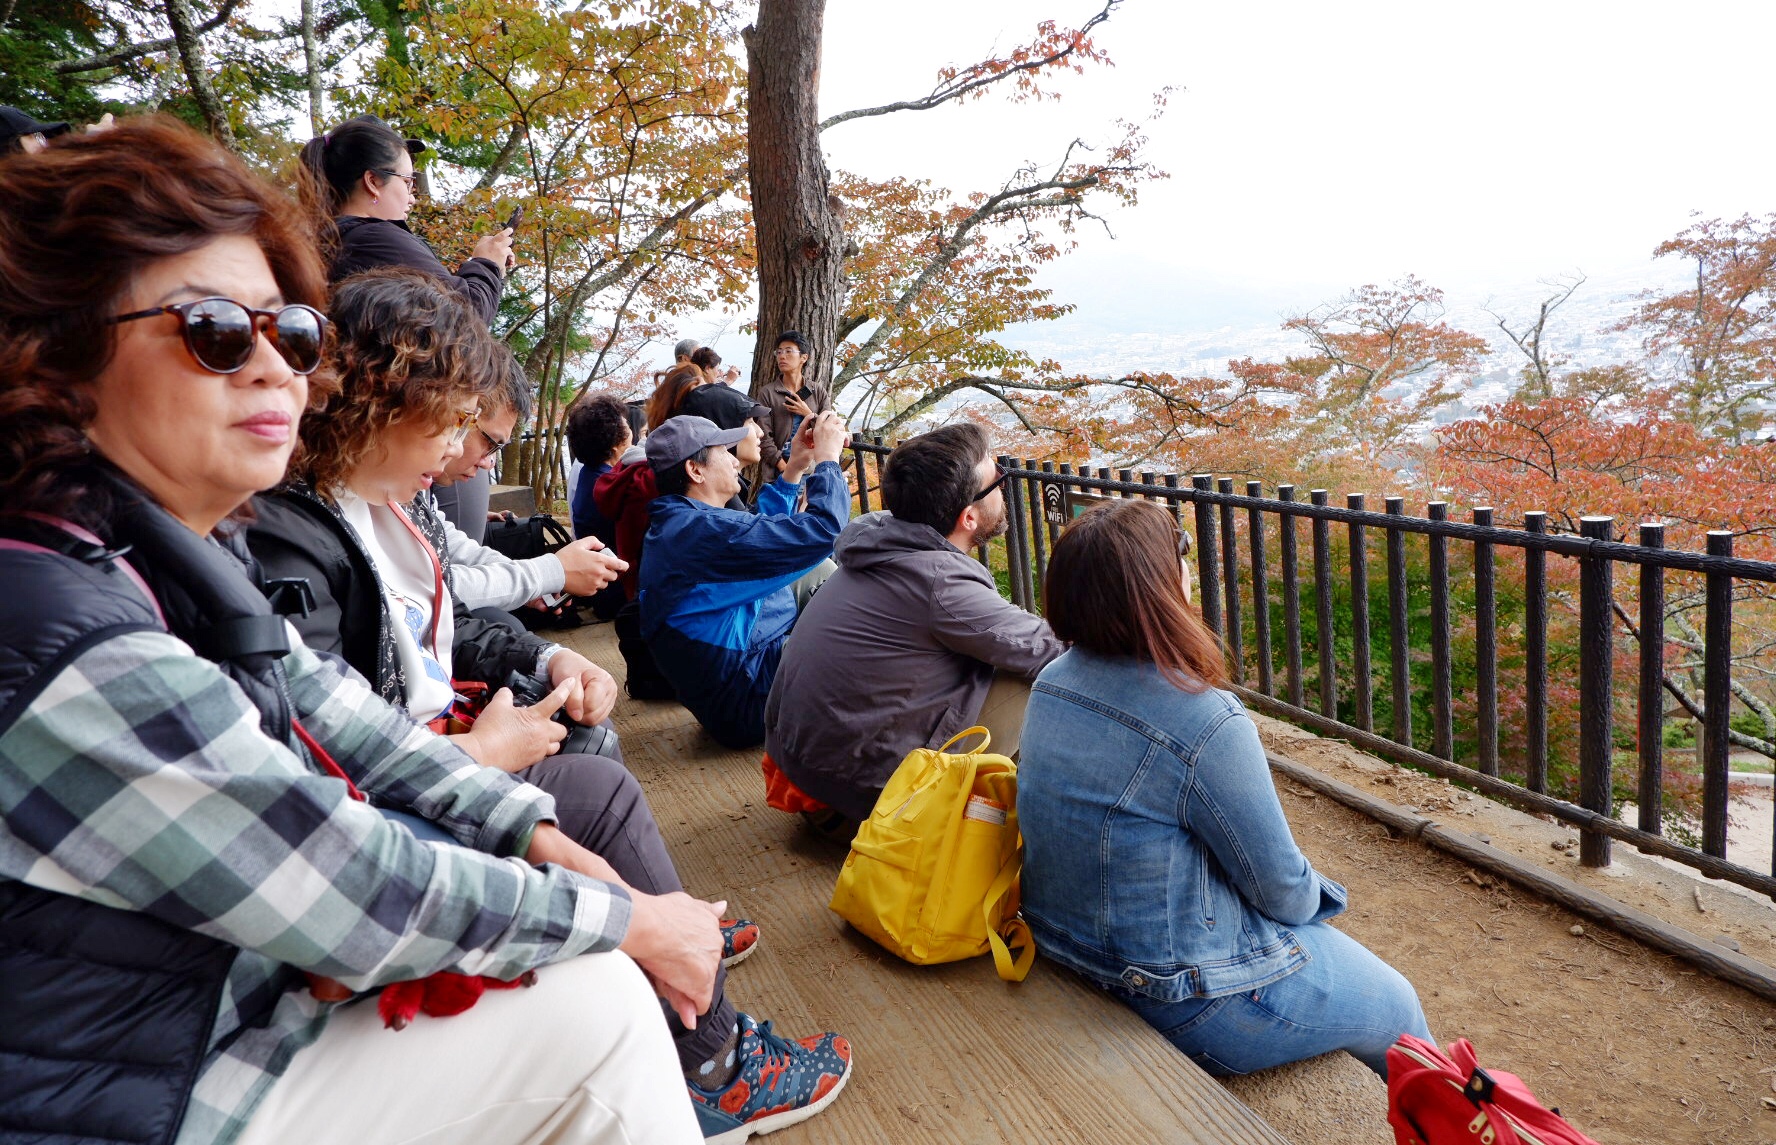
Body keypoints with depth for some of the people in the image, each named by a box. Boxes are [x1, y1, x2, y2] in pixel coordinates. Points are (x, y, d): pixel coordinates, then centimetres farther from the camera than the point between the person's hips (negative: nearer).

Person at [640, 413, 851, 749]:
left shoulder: (675, 523, 8)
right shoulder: (701, 531, -26)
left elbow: (762, 529, 25)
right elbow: (821, 530, -27)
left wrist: (795, 469, 17)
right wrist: (827, 458, -11)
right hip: (748, 705, -11)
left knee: (817, 572, 15)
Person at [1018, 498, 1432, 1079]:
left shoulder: (1053, 682, -7)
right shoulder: (1206, 722, -31)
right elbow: (1282, 888, -18)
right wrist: (1313, 894, 7)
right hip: (1184, 994, -8)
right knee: (1397, 1006, 19)